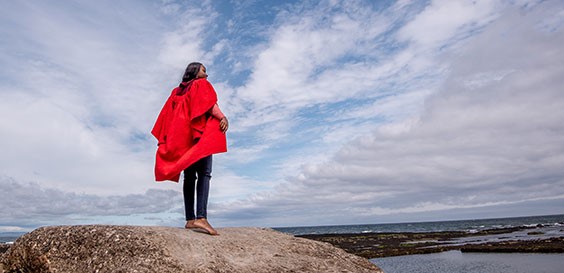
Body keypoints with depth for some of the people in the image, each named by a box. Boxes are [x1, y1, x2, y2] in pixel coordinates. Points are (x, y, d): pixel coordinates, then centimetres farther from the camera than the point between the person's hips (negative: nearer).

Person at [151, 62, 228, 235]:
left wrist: (165, 140, 18)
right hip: (200, 133, -7)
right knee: (204, 174, -17)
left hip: (182, 136, 7)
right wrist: (222, 118, -21)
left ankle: (190, 219, -3)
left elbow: (167, 117, 20)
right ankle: (201, 217, -31)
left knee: (189, 177, 3)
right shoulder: (201, 84, 11)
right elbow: (209, 103, -10)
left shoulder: (177, 91, 28)